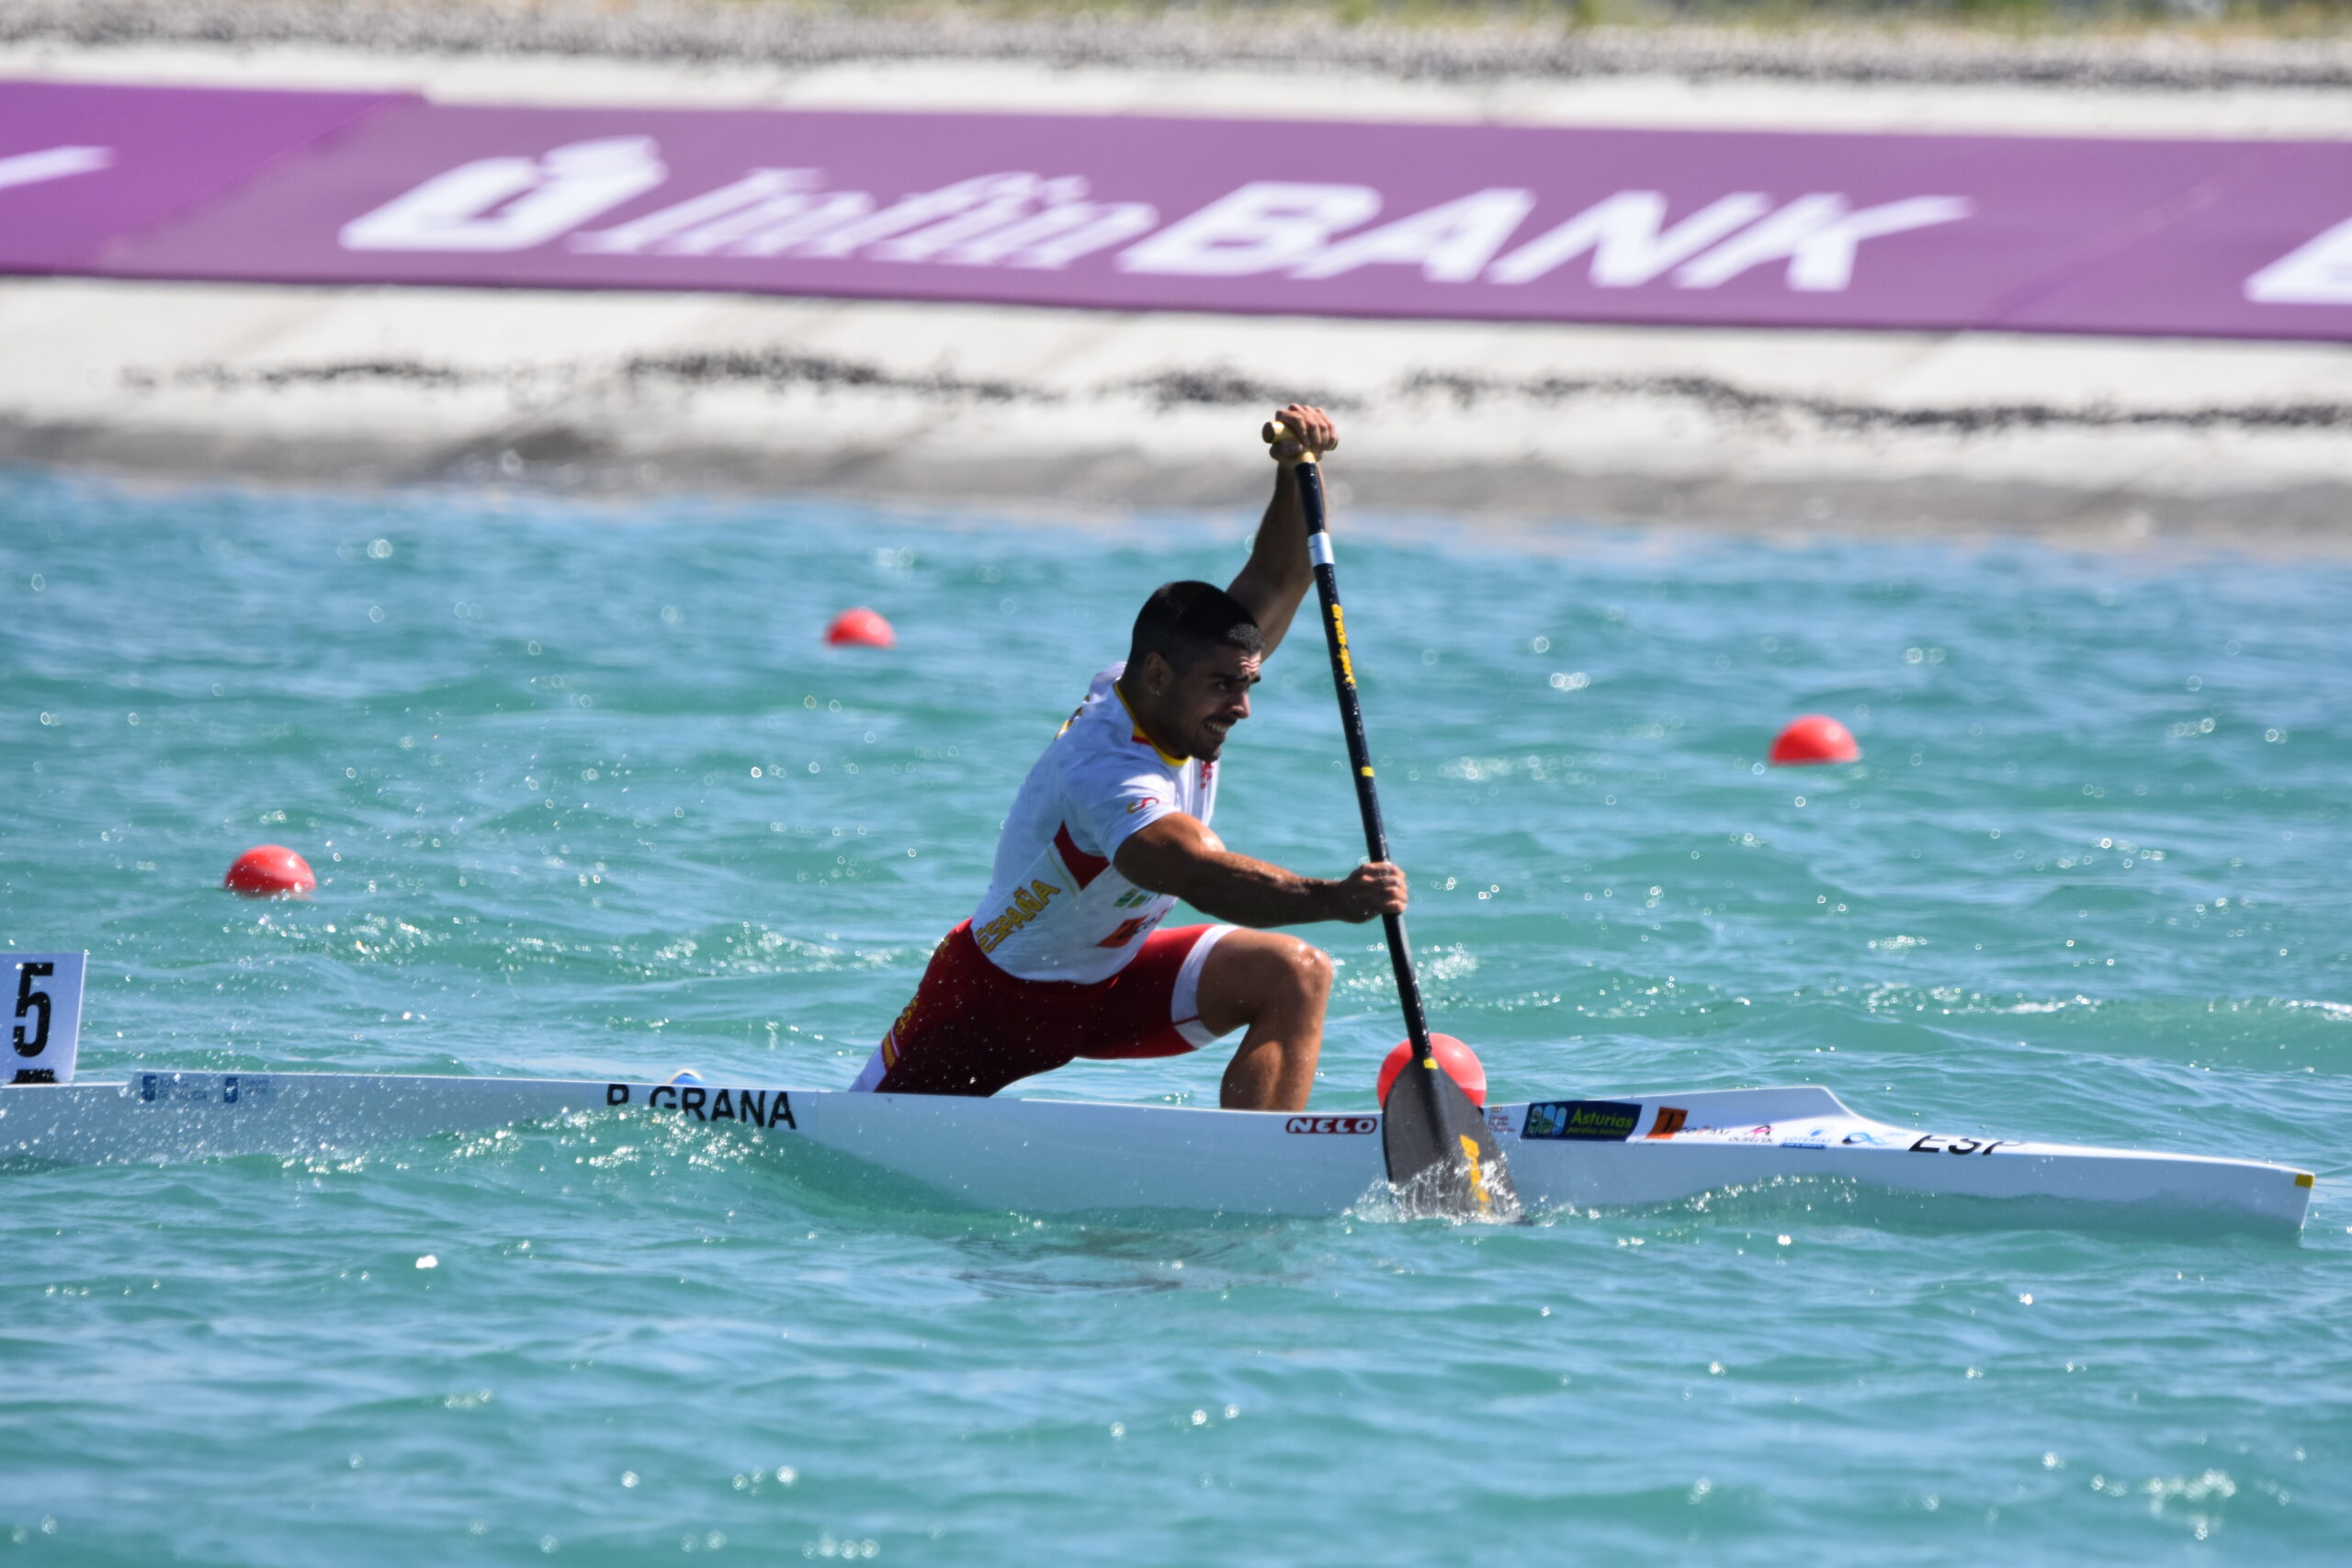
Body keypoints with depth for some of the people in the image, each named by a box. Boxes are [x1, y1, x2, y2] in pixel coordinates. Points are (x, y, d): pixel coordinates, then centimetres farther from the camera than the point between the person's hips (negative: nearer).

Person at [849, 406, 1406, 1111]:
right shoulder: (1103, 772, -37)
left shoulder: (1175, 693, -12)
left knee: (1295, 976, -17)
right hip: (1002, 993, -7)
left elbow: (1275, 582, -10)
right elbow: (1199, 876, -53)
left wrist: (1293, 470, -28)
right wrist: (1330, 899, -66)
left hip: (1114, 980, 7)